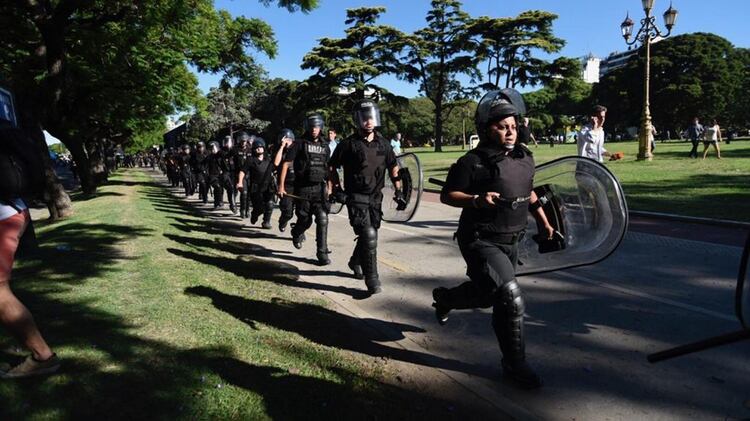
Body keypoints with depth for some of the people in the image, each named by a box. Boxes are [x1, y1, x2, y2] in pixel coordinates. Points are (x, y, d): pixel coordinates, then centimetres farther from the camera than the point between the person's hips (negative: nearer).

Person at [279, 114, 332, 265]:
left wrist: (328, 186, 18)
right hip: (303, 189, -2)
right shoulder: (300, 144, -2)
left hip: (320, 188, 3)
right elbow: (286, 164, -4)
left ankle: (322, 252, -3)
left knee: (322, 219, -10)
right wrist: (281, 186, -10)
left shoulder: (325, 146, 11)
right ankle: (296, 234, 43)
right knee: (305, 220, 8)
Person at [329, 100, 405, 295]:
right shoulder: (349, 144, -8)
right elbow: (332, 166, 1)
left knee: (370, 234, 16)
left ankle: (355, 262, 43)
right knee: (368, 236, -14)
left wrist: (399, 191, 9)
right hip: (356, 198, -5)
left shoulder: (383, 143, 5)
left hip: (376, 197, 5)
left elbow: (393, 167, 15)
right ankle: (372, 280, -5)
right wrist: (337, 189, -4)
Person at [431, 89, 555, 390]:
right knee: (511, 299, -17)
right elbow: (446, 195, -12)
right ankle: (514, 364, 7)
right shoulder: (473, 162, -15)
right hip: (481, 242, -8)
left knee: (485, 296, 21)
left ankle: (443, 298, 50)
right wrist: (477, 199, -29)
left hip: (510, 243, 8)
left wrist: (545, 224, 17)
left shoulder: (525, 158, 6)